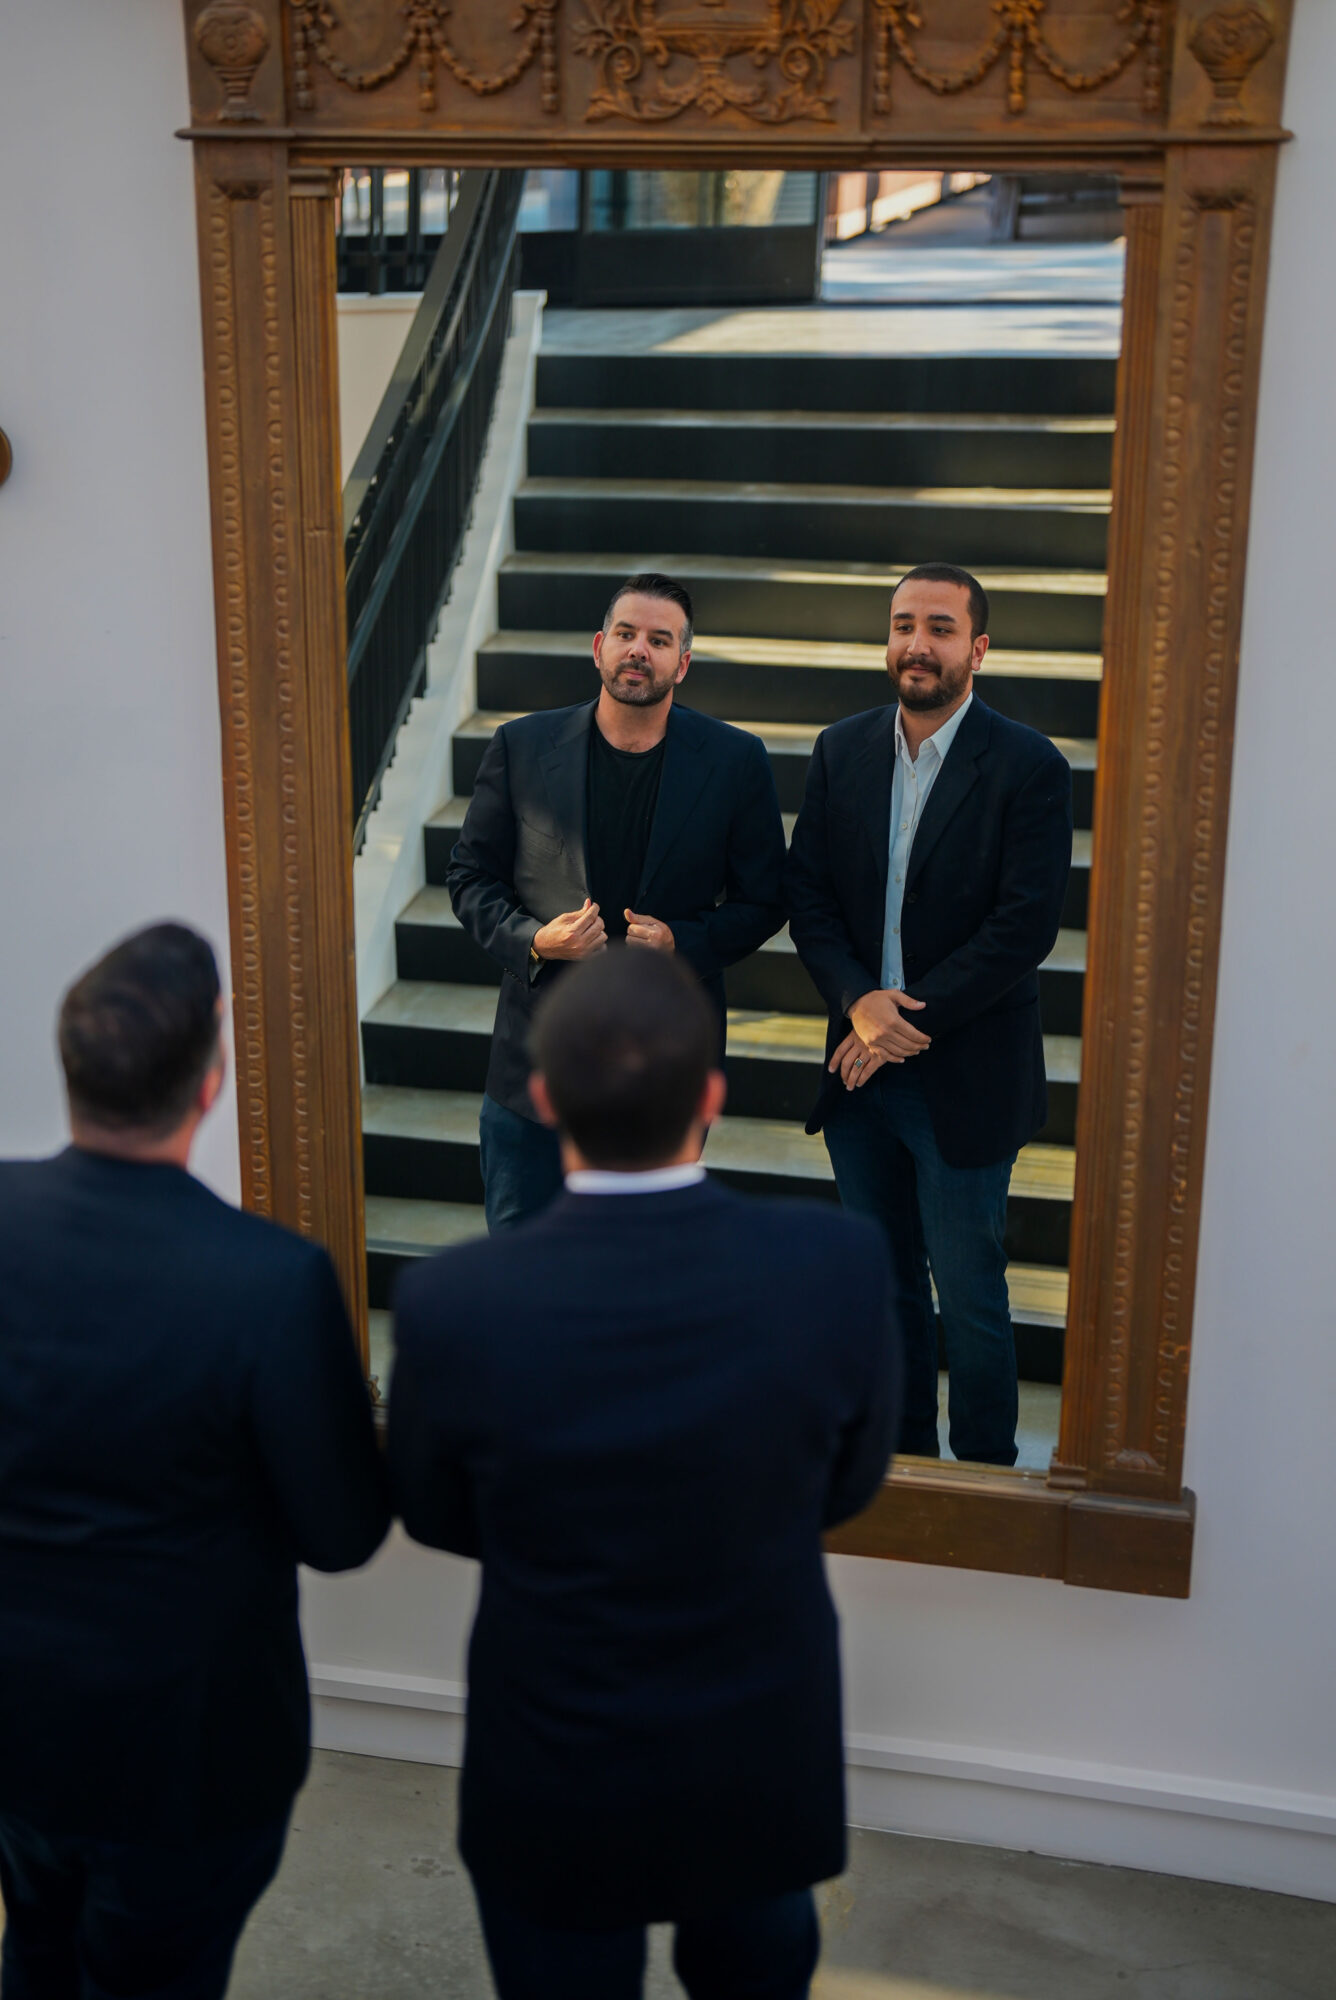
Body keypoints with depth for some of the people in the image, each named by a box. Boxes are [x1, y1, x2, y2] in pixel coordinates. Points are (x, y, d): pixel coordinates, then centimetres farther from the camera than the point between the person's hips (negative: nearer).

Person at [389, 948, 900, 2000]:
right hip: (766, 1763, 1)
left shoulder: (453, 1303, -26)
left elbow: (434, 1517, -7)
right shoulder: (839, 1264, -24)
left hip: (557, 1786, -1)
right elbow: (848, 1484, -7)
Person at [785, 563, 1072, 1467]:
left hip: (964, 1078, -5)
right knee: (883, 1280, 16)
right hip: (861, 1068, 5)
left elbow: (1027, 923, -14)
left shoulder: (1028, 766, -10)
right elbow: (807, 893, 4)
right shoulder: (842, 750, 6)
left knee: (970, 1293, 3)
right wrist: (859, 1002, -12)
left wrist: (911, 1021, -15)